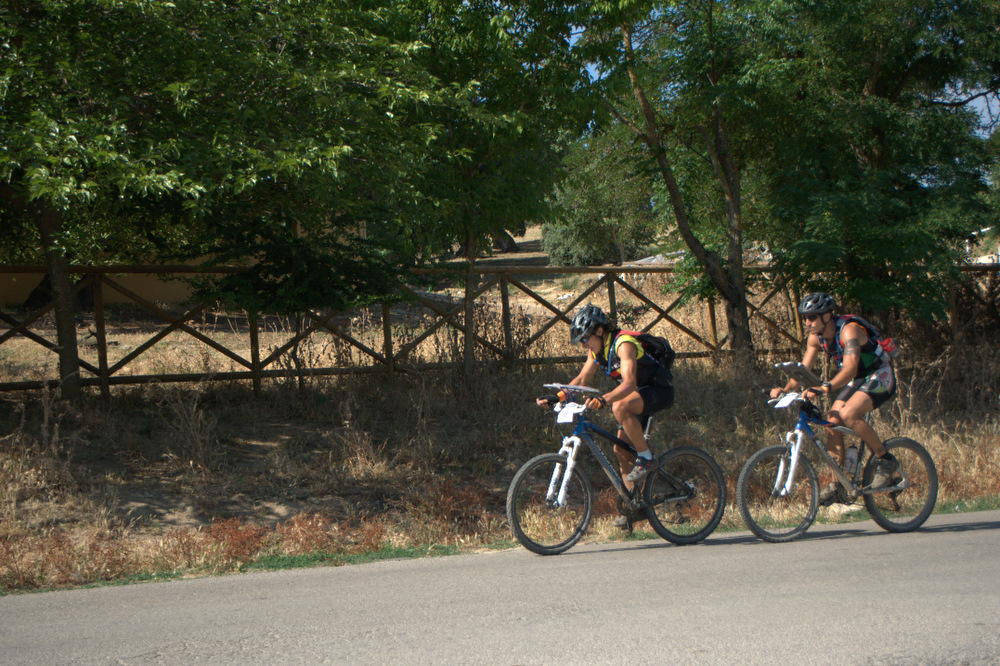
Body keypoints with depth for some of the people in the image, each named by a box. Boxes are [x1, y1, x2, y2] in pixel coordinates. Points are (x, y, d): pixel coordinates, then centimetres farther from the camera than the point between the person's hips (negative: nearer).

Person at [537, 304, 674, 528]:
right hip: (639, 395, 9)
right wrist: (556, 397, -7)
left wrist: (603, 399, -54)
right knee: (621, 450, 2)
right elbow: (582, 379, 6)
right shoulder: (597, 349, 0)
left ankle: (646, 457, -20)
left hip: (660, 391, -9)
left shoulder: (624, 344, -27)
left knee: (620, 407, -35)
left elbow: (629, 383, -39)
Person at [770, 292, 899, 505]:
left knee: (847, 413, -29)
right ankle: (837, 484, 2)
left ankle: (886, 460, -13)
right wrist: (785, 389, -23)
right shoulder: (816, 337, -5)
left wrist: (826, 387, -57)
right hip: (856, 381, 8)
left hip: (879, 377, -8)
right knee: (832, 421, -7)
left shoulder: (849, 330, -30)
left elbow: (850, 368, -43)